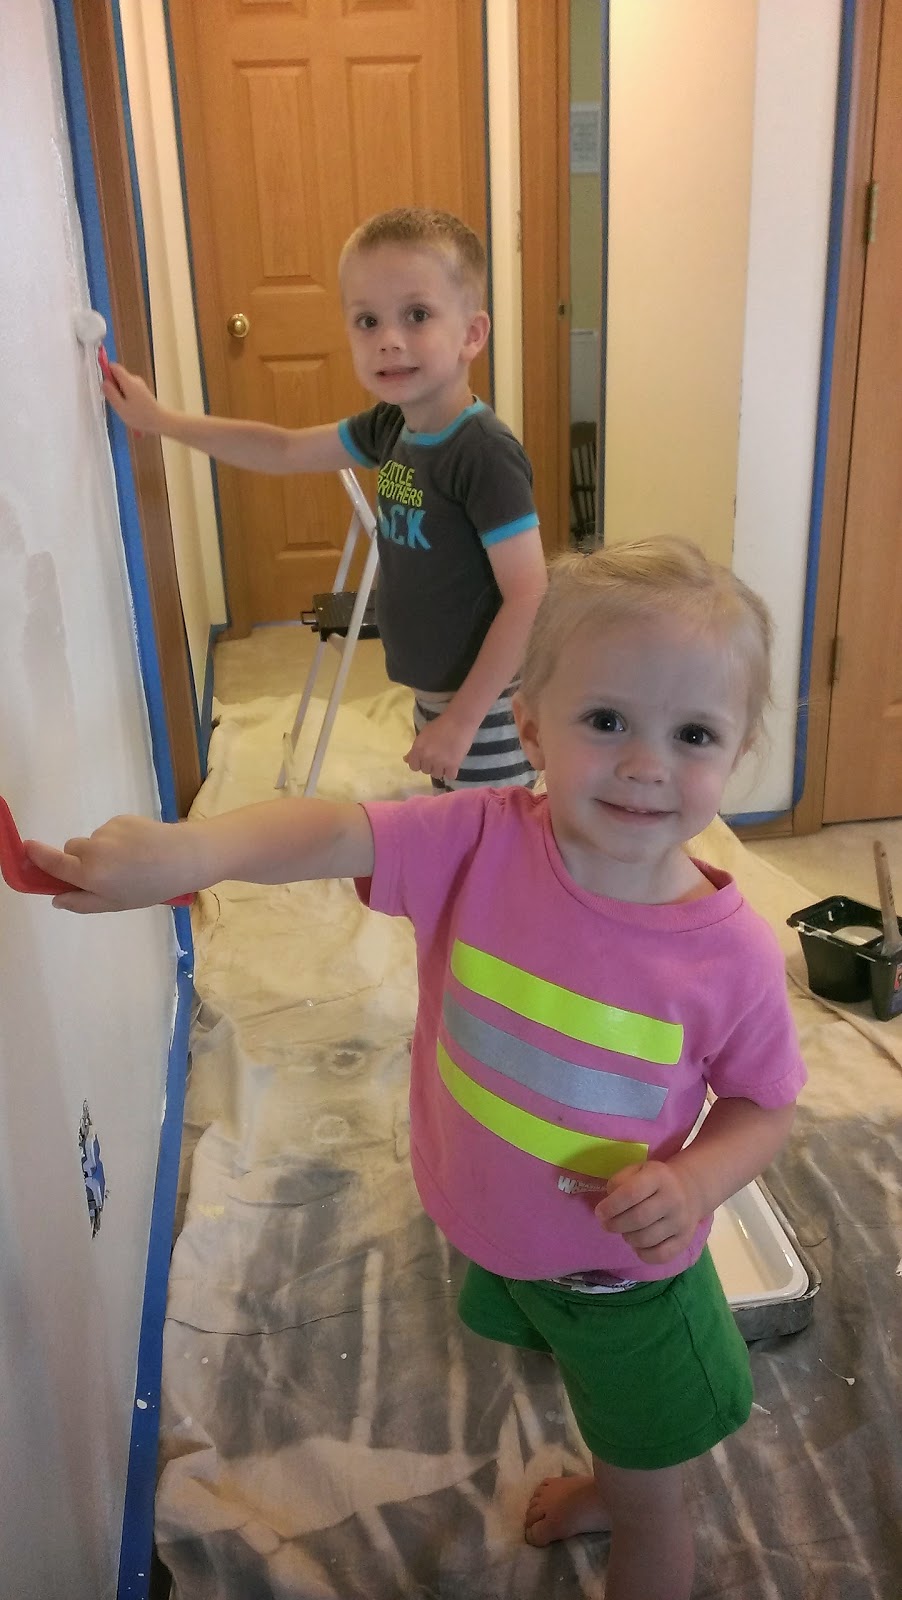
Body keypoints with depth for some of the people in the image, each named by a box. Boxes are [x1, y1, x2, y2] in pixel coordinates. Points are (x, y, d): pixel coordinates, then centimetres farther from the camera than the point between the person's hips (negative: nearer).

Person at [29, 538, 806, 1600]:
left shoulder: (731, 953, -27)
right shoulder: (482, 844, -25)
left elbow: (763, 1103, -11)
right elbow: (335, 834, -36)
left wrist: (694, 1181, -30)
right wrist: (189, 848, -55)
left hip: (623, 1271, -4)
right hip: (497, 1236, 4)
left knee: (649, 1494, 20)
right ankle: (607, 1487, 70)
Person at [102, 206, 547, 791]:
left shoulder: (486, 452, -22)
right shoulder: (390, 427, 3)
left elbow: (530, 595, -24)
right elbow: (285, 450, 17)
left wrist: (463, 719, -22)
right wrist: (157, 419, 18)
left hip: (482, 704, -8)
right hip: (435, 693, 8)